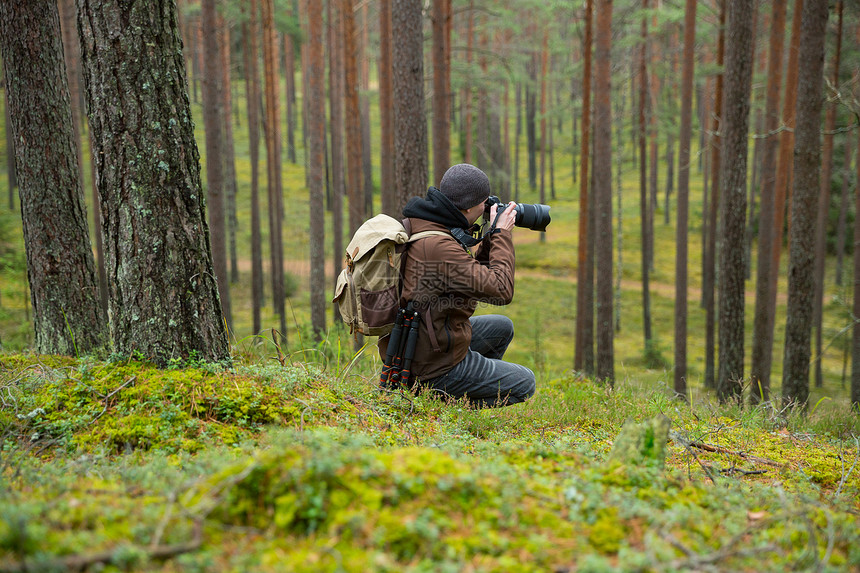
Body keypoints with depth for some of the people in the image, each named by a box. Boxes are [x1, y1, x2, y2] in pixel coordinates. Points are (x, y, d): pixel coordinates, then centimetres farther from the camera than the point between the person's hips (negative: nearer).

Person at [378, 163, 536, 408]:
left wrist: (492, 238, 5)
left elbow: (474, 274, 15)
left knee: (502, 327, 25)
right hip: (436, 365, -10)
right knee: (525, 383, 7)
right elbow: (501, 290, -26)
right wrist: (502, 235, -14)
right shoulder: (438, 246, -29)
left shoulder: (416, 227, 3)